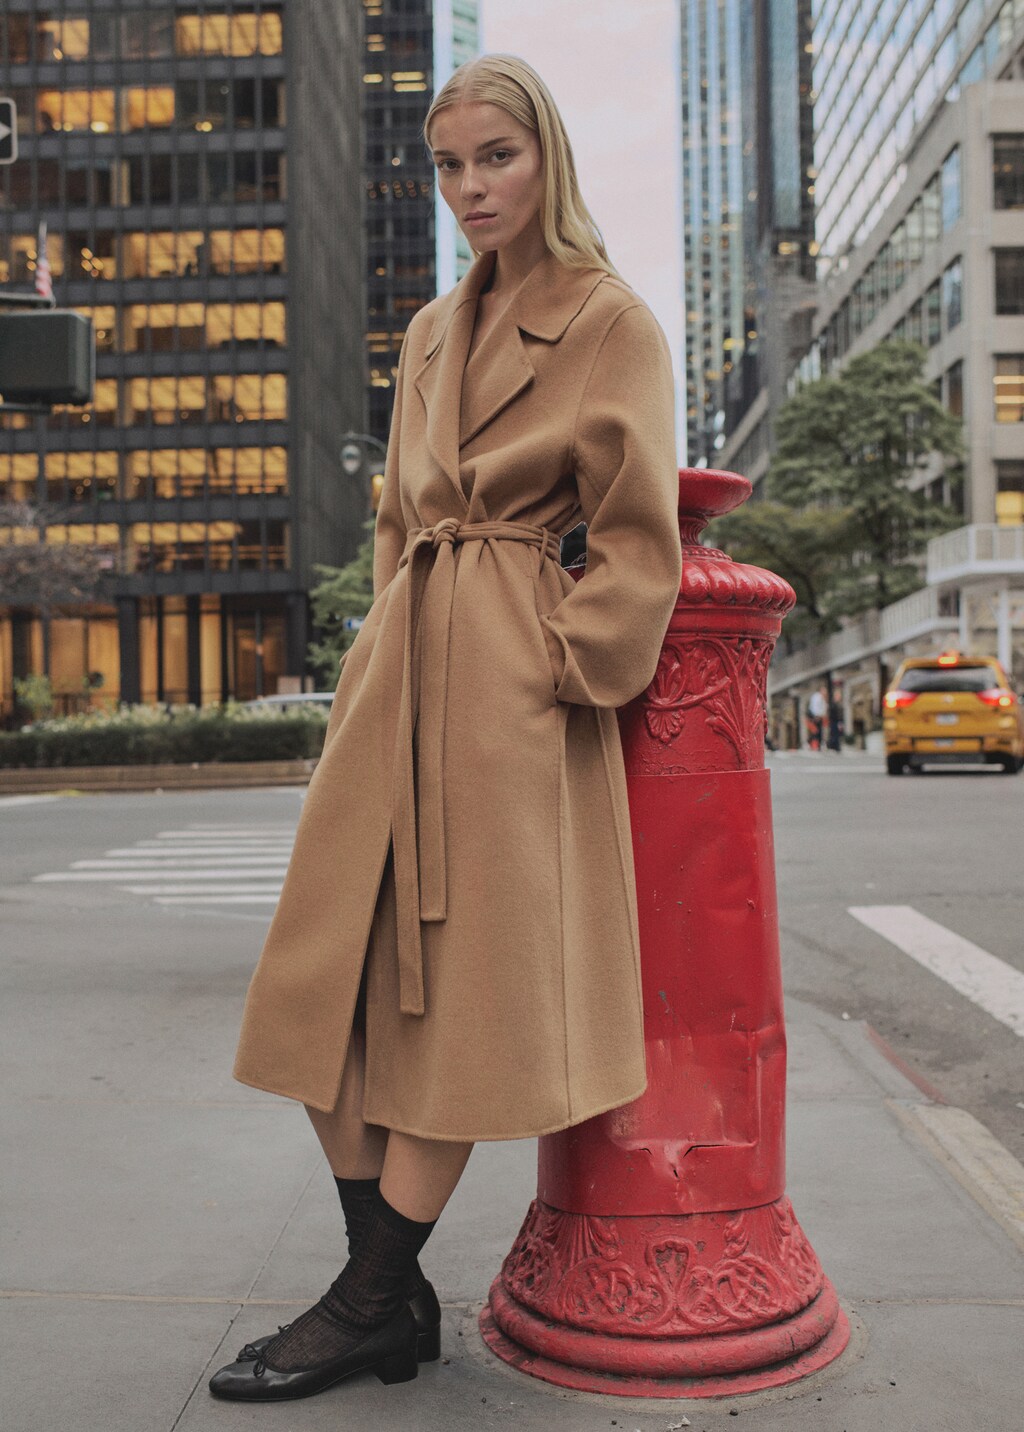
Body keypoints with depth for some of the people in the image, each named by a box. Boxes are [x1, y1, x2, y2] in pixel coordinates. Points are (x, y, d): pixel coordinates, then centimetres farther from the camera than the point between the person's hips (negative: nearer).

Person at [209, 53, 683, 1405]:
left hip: (513, 685, -7)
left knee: (462, 985, -3)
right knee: (340, 975, 3)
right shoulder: (433, 332, 20)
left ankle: (372, 1302, 9)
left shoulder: (611, 322, 0)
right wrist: (389, 650, 14)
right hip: (401, 673, 7)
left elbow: (638, 538, -4)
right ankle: (391, 1292, 14)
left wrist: (565, 669, -10)